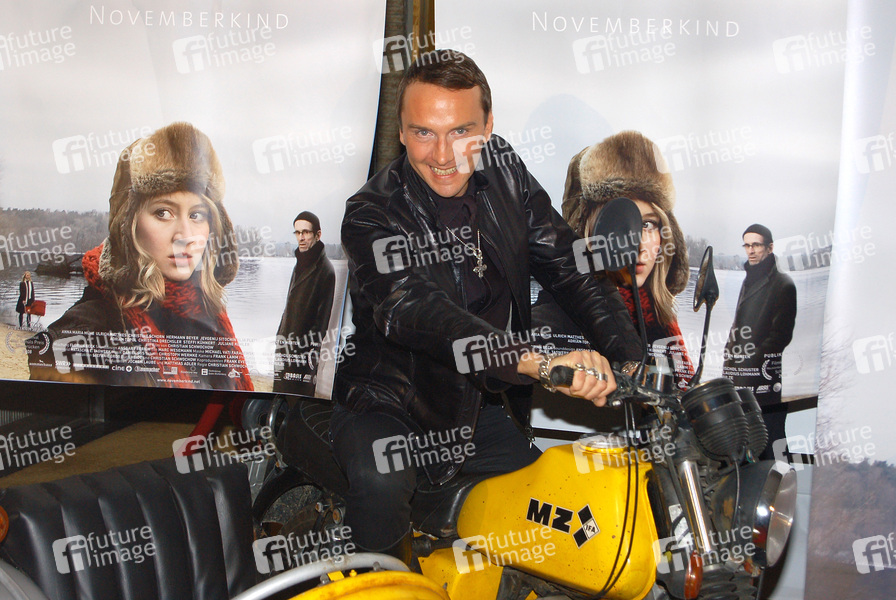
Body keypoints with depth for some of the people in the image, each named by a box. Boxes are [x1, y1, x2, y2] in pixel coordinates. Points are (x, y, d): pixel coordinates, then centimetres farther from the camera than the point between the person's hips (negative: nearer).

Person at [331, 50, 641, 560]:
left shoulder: (505, 175, -3)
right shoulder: (373, 213, -20)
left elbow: (570, 268, -2)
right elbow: (412, 311, -38)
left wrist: (631, 361, -18)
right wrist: (540, 362, -53)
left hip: (482, 403, 6)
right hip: (389, 405, -5)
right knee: (381, 481, -34)